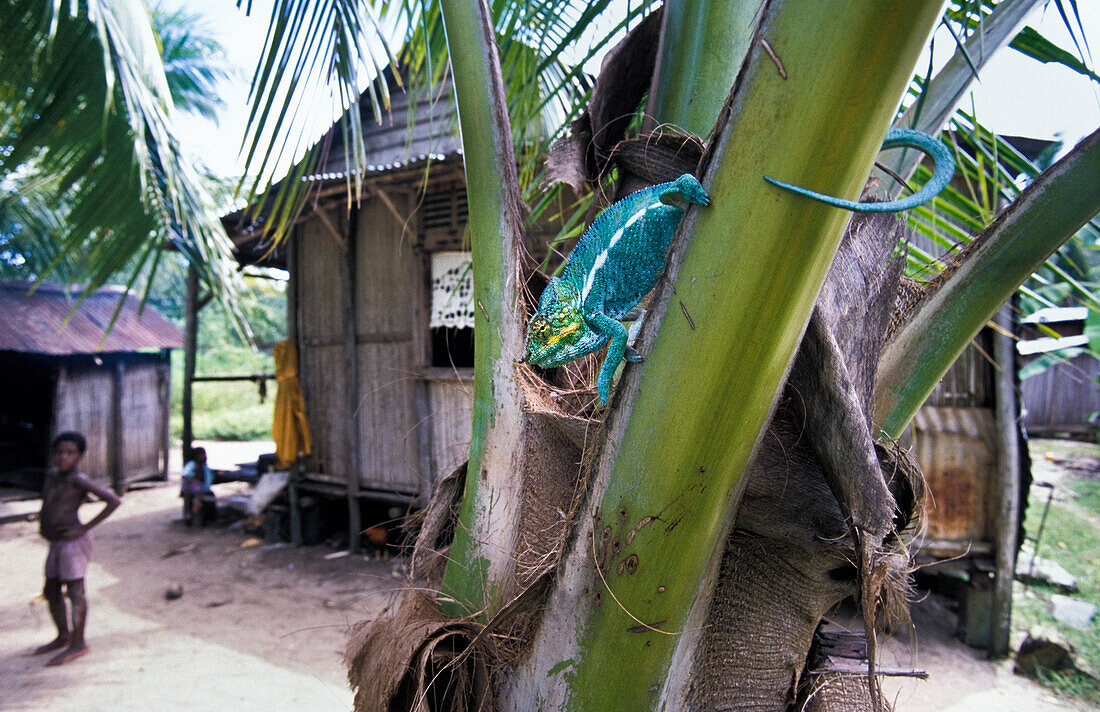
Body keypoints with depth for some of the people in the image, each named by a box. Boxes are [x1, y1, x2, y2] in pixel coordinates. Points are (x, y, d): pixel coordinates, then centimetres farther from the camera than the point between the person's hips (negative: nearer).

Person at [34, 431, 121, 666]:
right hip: (56, 543, 9)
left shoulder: (78, 480, -15)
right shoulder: (52, 474, 8)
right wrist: (43, 520, 14)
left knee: (75, 591, -3)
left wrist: (85, 528, -18)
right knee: (51, 591, 17)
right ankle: (63, 636, 33)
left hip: (73, 542, -9)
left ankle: (78, 644, 6)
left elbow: (114, 501, -21)